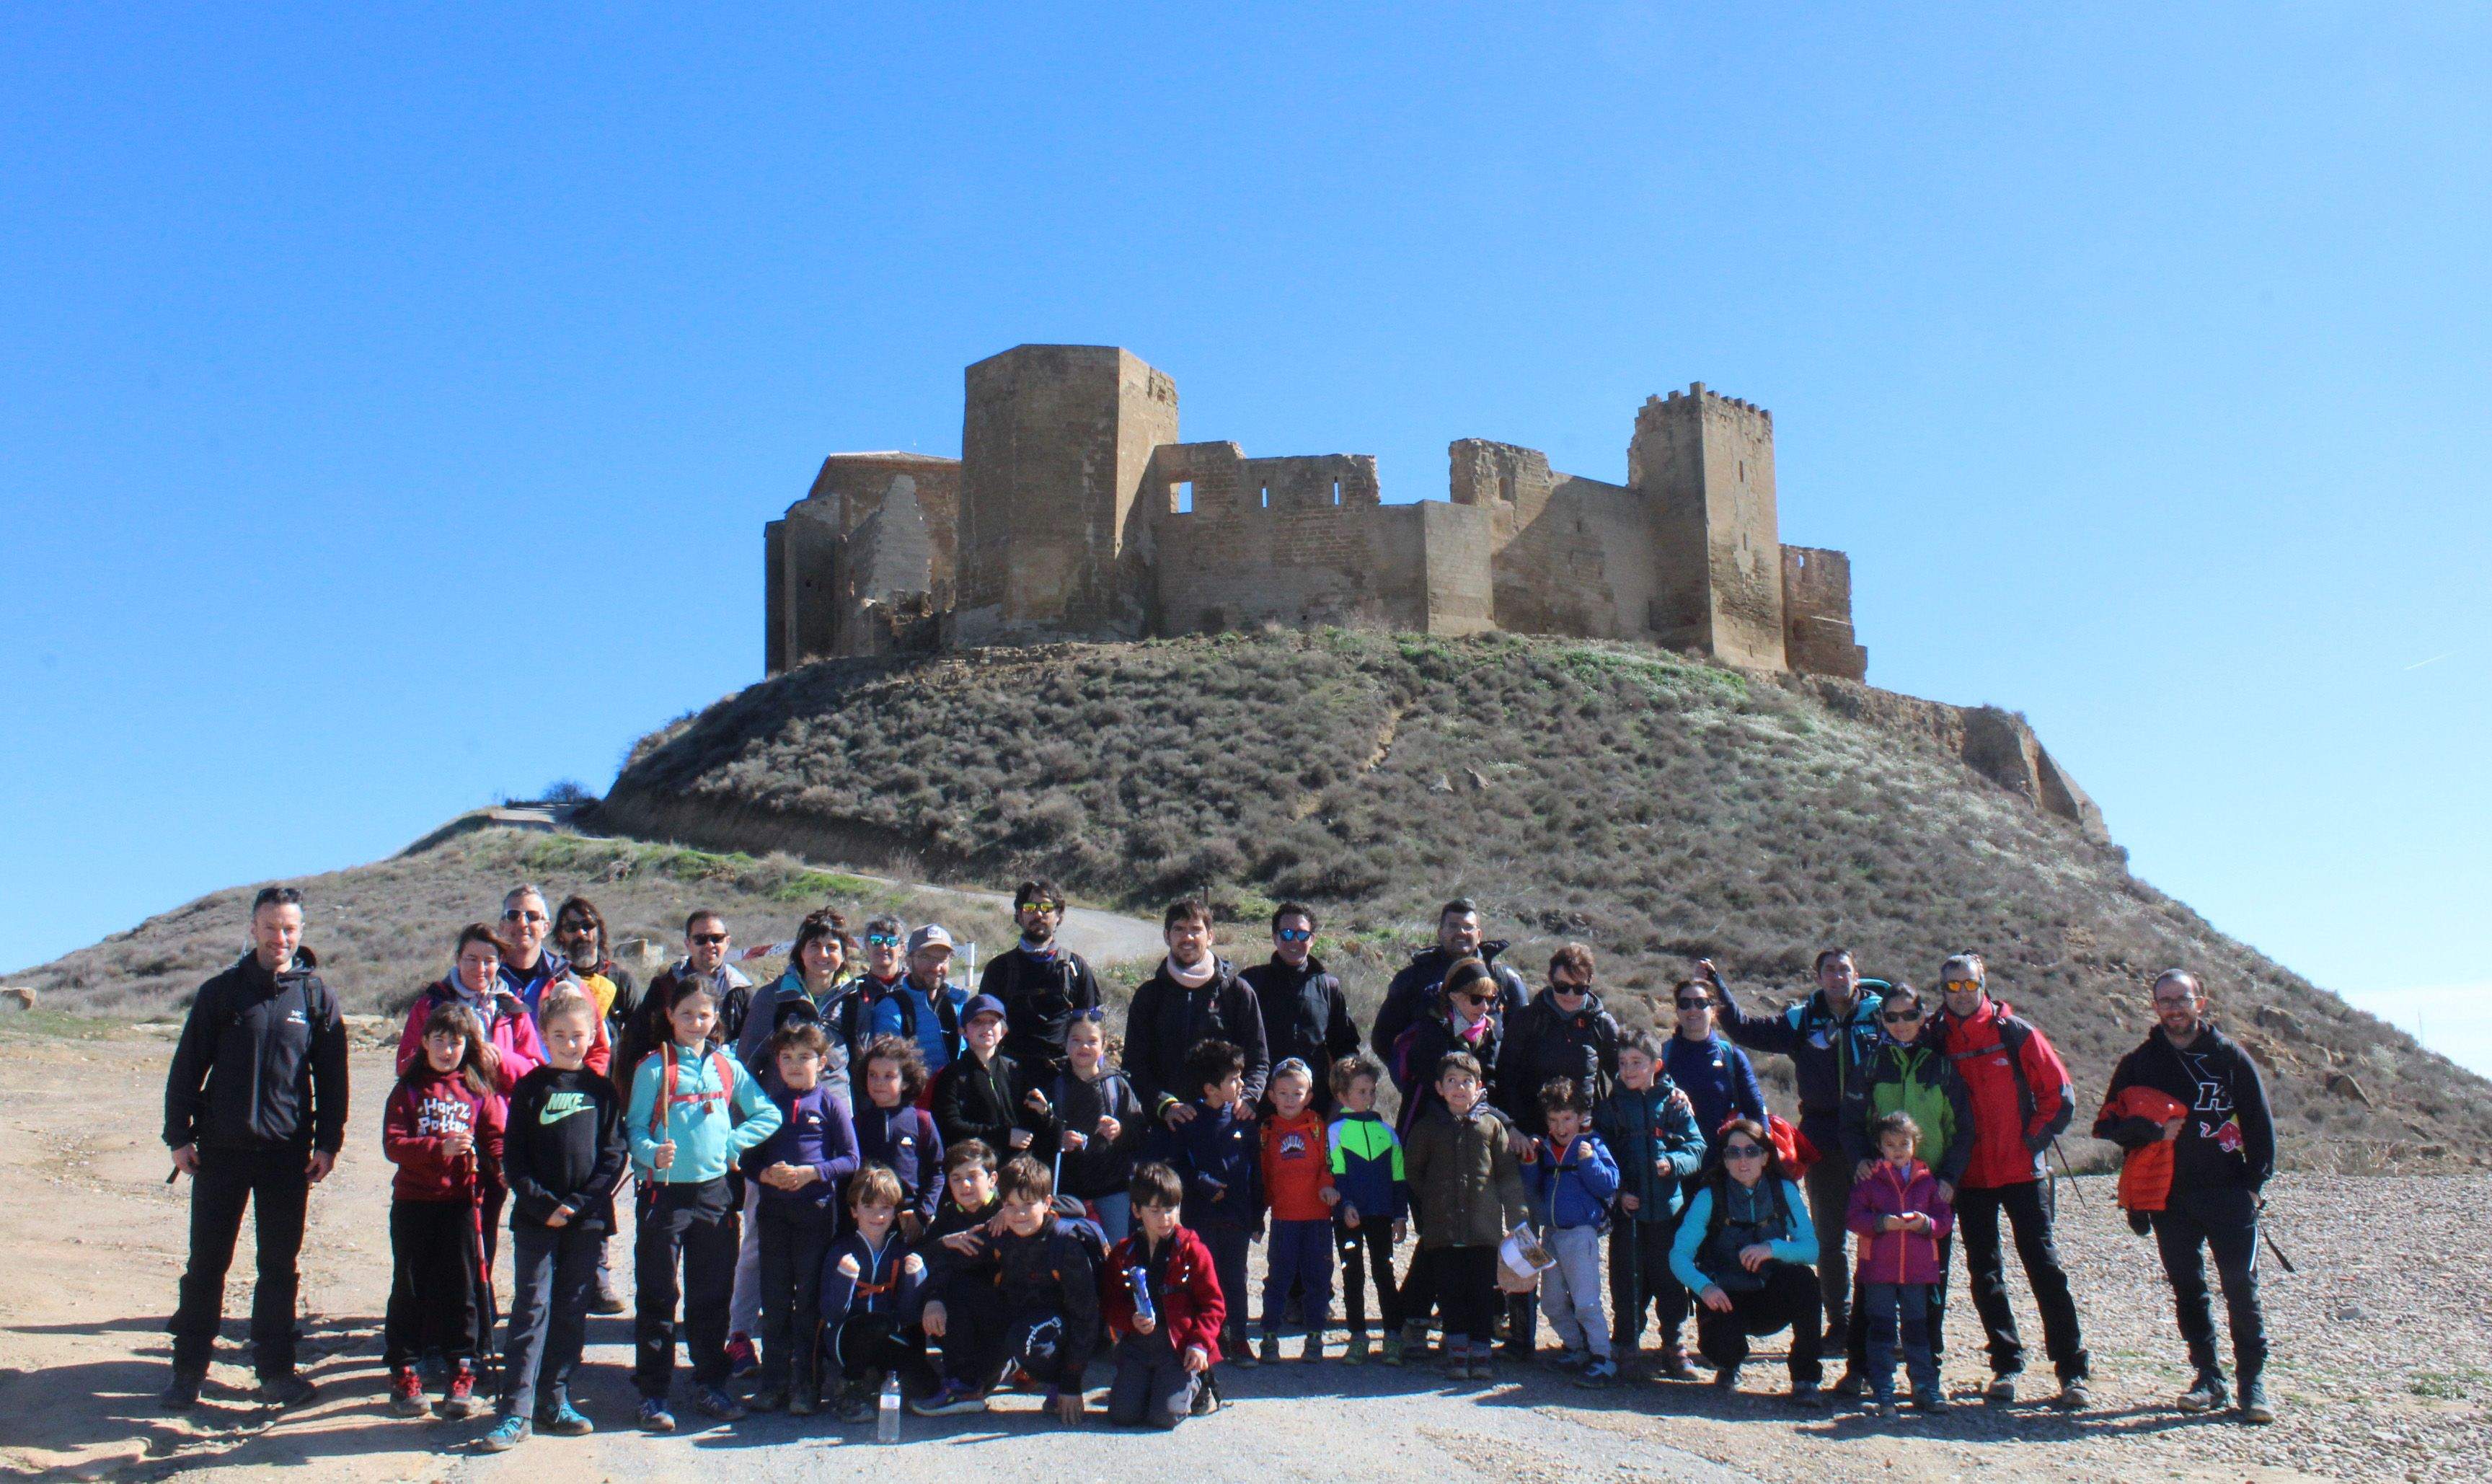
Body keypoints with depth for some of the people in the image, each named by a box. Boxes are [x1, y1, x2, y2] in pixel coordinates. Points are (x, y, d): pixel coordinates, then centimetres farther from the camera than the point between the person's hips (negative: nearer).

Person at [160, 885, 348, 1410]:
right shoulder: (221, 992, 1)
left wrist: (328, 1143, 1)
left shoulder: (316, 997, 3)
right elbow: (187, 1066, 3)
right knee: (206, 1264, 6)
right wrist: (179, 1135, -2)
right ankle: (188, 1369, 17)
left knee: (280, 1267, 7)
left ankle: (276, 1367, 17)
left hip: (287, 1153, 0)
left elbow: (332, 1076, 5)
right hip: (221, 1149, 0)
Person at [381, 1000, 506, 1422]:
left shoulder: (479, 1091, 6)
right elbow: (393, 1143, -8)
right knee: (410, 1288, 6)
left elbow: (496, 1141, 4)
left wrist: (505, 1172, -16)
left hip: (461, 1201, 0)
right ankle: (403, 1373, 17)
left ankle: (461, 1374, 12)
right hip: (413, 1202, 0)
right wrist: (440, 1147, -23)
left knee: (462, 1288, 3)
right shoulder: (408, 1089, 3)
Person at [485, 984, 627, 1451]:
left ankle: (554, 1400, 18)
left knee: (571, 1312, 7)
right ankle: (516, 1411, -1)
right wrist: (542, 1204, -12)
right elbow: (513, 1158, 0)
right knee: (531, 1309, -3)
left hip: (588, 1220, 1)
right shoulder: (530, 1088, 3)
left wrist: (576, 1204, -10)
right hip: (535, 1219, -1)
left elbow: (614, 1156, 0)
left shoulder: (602, 1090, 4)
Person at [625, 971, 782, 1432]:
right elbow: (635, 1128, -6)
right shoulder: (654, 1068, -3)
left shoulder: (727, 1067, 7)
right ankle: (654, 1393, 11)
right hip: (665, 1191, -3)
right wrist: (653, 1153, -25)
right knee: (657, 1296, 2)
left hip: (714, 1192, 4)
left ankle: (710, 1385, 24)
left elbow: (768, 1114, 8)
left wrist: (732, 1142, -5)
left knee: (713, 1295, 12)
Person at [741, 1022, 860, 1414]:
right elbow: (748, 1159, 10)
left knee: (810, 1298, 2)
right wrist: (766, 1175, -11)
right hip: (774, 1210, 3)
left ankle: (806, 1384, 9)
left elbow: (850, 1159, -2)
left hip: (817, 1209, -3)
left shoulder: (830, 1103, 0)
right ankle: (774, 1381, 16)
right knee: (775, 1300, 7)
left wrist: (811, 1172, -16)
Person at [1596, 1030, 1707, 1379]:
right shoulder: (1611, 1107, 6)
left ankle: (1672, 1345, 15)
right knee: (1628, 1277, 4)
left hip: (1669, 1206, 0)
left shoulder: (1674, 1103, 4)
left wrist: (1673, 1163, -17)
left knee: (1670, 1277, 4)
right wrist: (1617, 1191, -9)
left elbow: (1697, 1148, 2)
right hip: (1627, 1208, 1)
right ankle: (1624, 1343, 17)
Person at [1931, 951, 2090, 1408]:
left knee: (2044, 1266, -3)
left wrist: (2032, 1141, -5)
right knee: (1984, 1272, 6)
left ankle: (2072, 1370, 3)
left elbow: (2060, 1094, 0)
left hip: (2021, 1171, -2)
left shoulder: (2015, 1033, -3)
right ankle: (2006, 1365, 16)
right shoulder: (1937, 1041, 3)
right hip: (1969, 1178, 3)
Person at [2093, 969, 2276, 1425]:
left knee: (2242, 1287, -5)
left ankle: (2253, 1381, 4)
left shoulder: (2230, 1056, 4)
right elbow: (2109, 1124, 6)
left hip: (2228, 1194, -2)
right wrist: (2154, 1131, -11)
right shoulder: (2139, 1063, 7)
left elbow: (2259, 1123, 7)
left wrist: (2254, 1182, -1)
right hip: (2170, 1198, 2)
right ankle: (2208, 1376, 16)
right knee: (2187, 1288, 7)